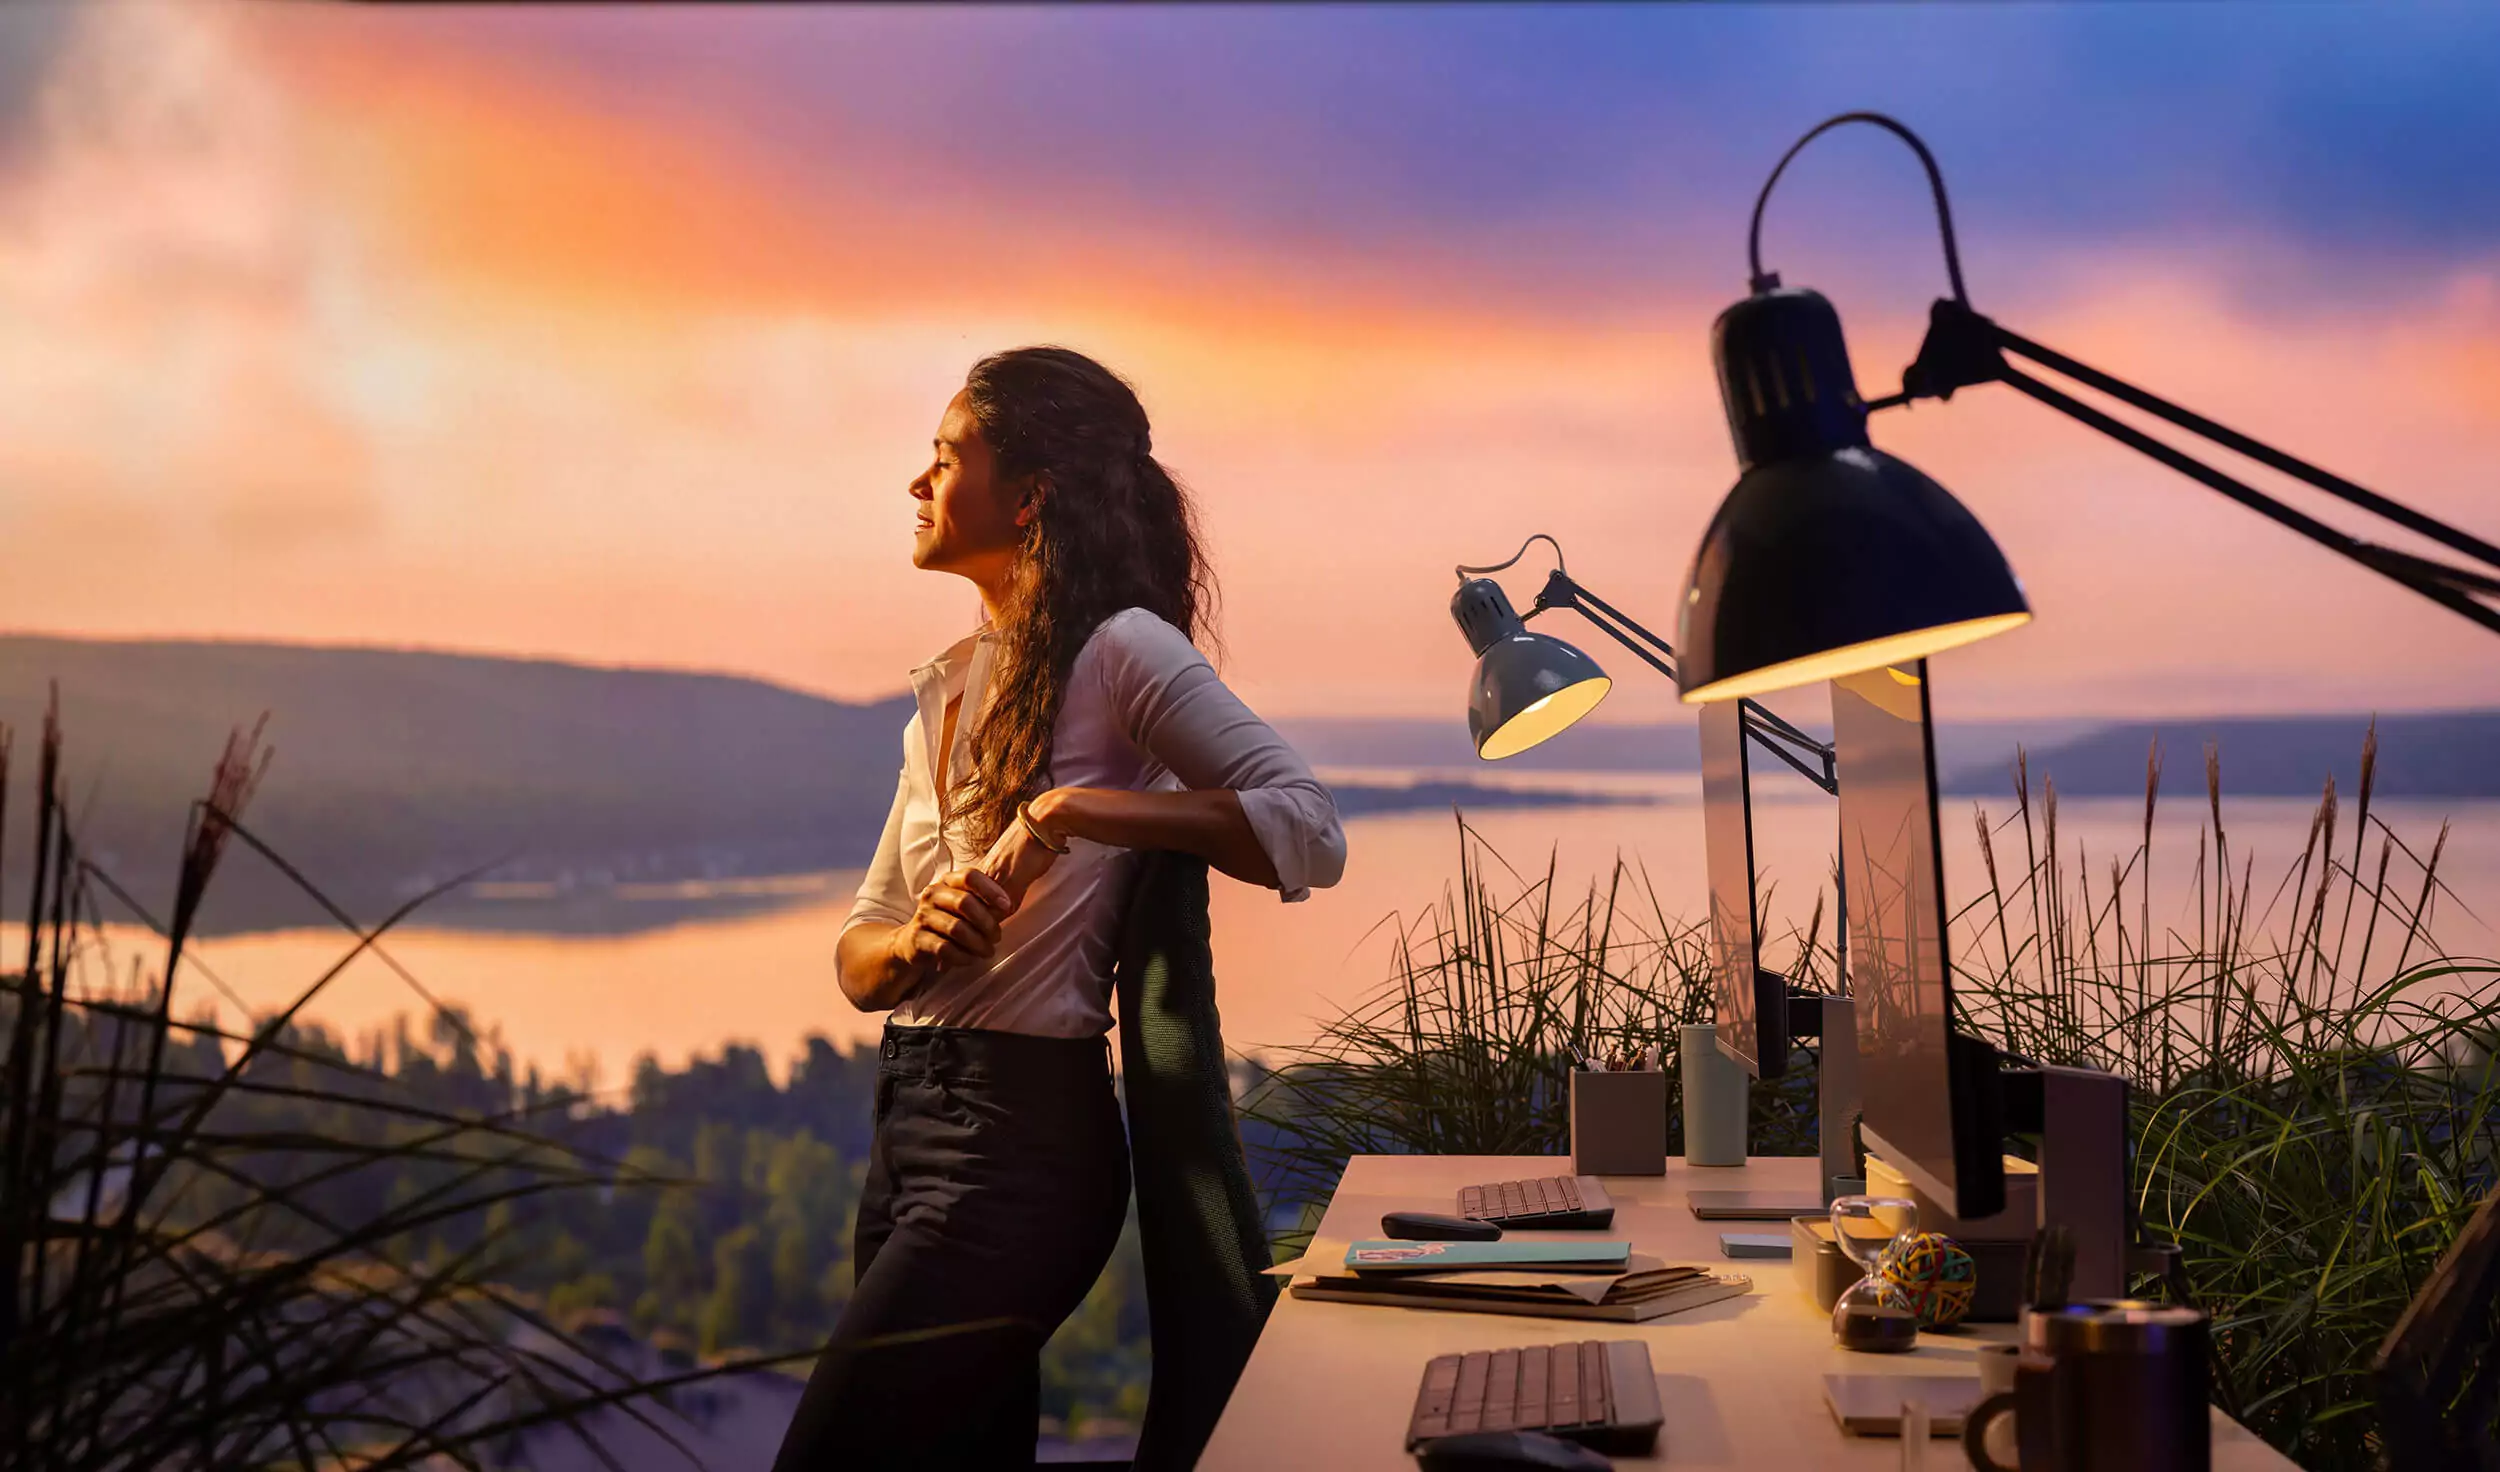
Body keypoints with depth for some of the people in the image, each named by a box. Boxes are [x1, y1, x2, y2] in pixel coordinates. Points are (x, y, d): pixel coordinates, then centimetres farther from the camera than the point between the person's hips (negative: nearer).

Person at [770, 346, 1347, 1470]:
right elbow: (856, 957, 13)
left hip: (1021, 1136, -8)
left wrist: (1075, 807, -22)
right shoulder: (948, 689, 15)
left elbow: (1309, 832, -18)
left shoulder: (1120, 649, -7)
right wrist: (916, 941, -10)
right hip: (910, 1124, 8)